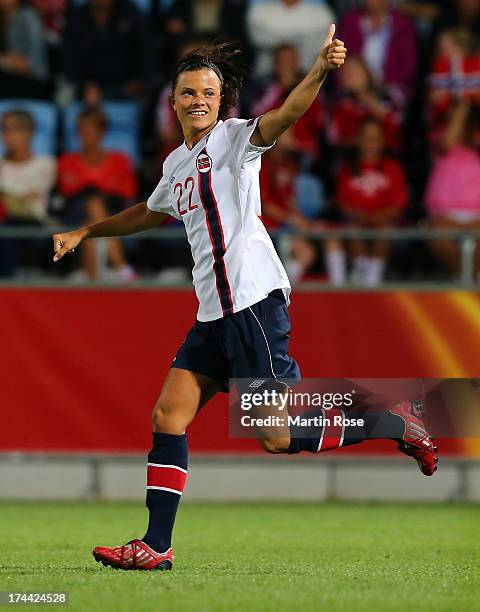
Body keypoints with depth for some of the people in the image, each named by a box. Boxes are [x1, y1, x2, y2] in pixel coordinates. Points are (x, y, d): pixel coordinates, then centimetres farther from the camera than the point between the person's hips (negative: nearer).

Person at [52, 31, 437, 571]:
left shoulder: (233, 138, -3)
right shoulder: (177, 163, 19)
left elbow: (285, 114, -25)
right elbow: (151, 212, 41)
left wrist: (320, 70, -45)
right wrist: (83, 233, 46)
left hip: (255, 301, -8)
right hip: (214, 314, 8)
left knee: (279, 438, -8)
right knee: (168, 416, 1)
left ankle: (396, 424, 9)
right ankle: (156, 547, 4)